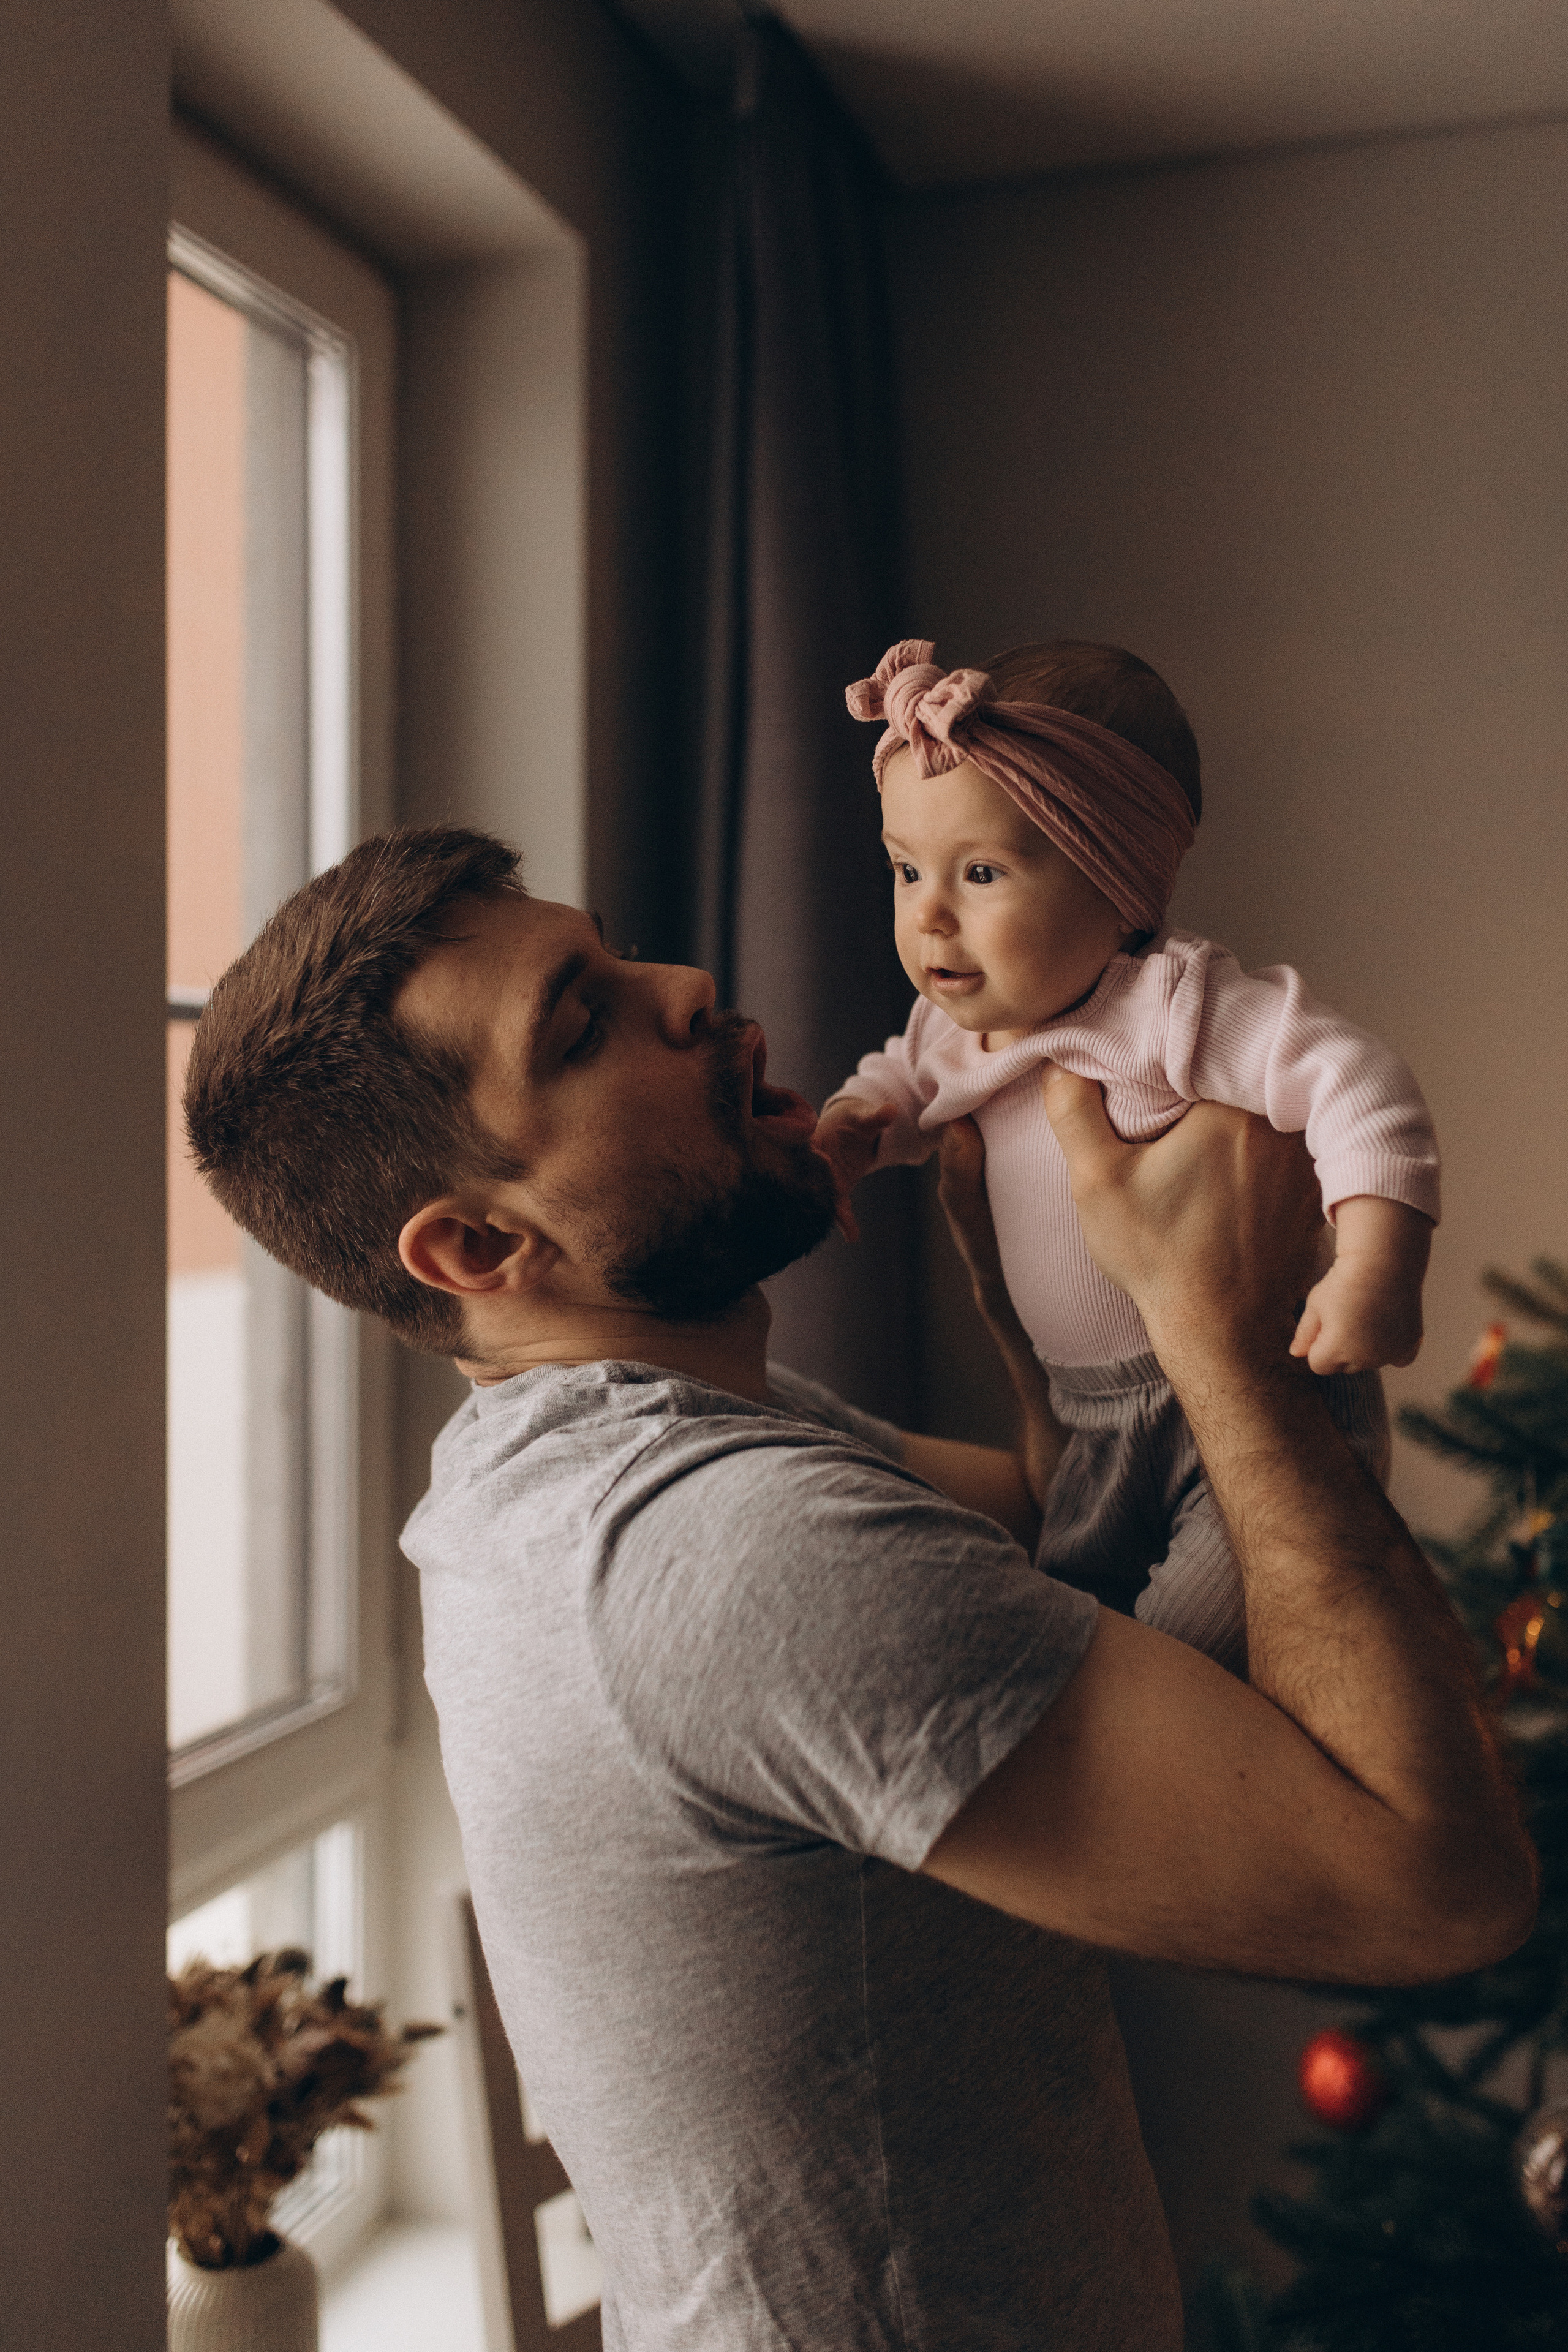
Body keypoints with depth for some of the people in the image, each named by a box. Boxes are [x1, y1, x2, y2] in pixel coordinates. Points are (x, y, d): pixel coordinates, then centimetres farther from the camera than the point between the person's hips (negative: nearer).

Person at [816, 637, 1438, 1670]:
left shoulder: (1177, 1007, -23)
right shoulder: (956, 1028, 1)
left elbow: (1356, 1085, -31)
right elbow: (898, 1086, 23)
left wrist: (1377, 1273, -42)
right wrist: (840, 1136, 1)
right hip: (1107, 1428, 8)